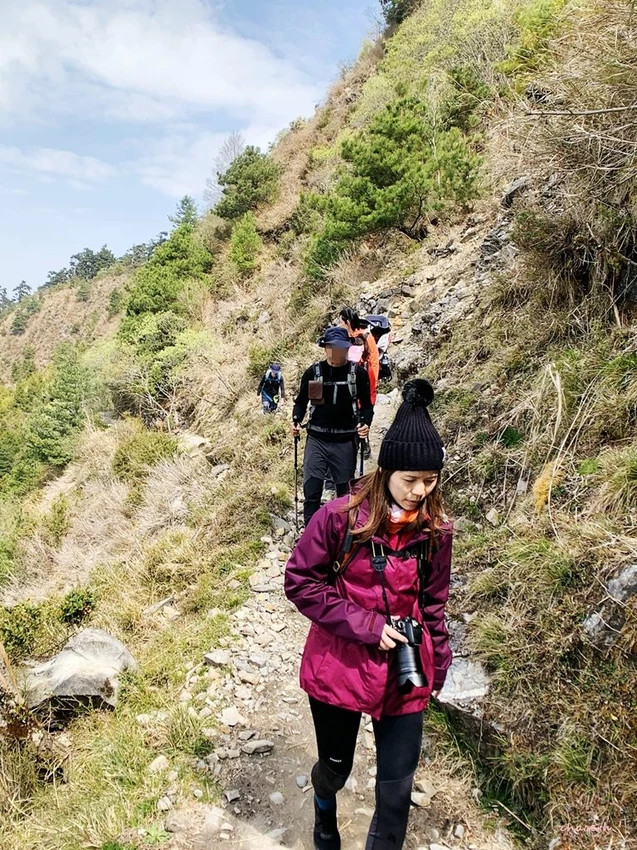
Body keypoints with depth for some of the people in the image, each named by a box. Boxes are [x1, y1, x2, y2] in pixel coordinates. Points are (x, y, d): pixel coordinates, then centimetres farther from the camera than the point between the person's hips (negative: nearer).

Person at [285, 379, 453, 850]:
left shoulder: (436, 531, -8)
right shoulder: (340, 518, -20)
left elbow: (433, 603, 5)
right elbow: (300, 581, -12)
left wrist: (438, 666, 11)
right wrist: (364, 625, -19)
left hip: (404, 674, 2)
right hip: (339, 667, -1)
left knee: (397, 788, 8)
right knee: (336, 766, 22)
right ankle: (325, 808, 59)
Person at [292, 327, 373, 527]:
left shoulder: (358, 373, 0)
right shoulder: (313, 372, 2)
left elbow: (366, 405, 5)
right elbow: (301, 402, 11)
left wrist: (365, 423, -15)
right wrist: (296, 421, -9)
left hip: (345, 442, 0)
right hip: (317, 439, 0)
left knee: (345, 491, 11)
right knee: (311, 490, -4)